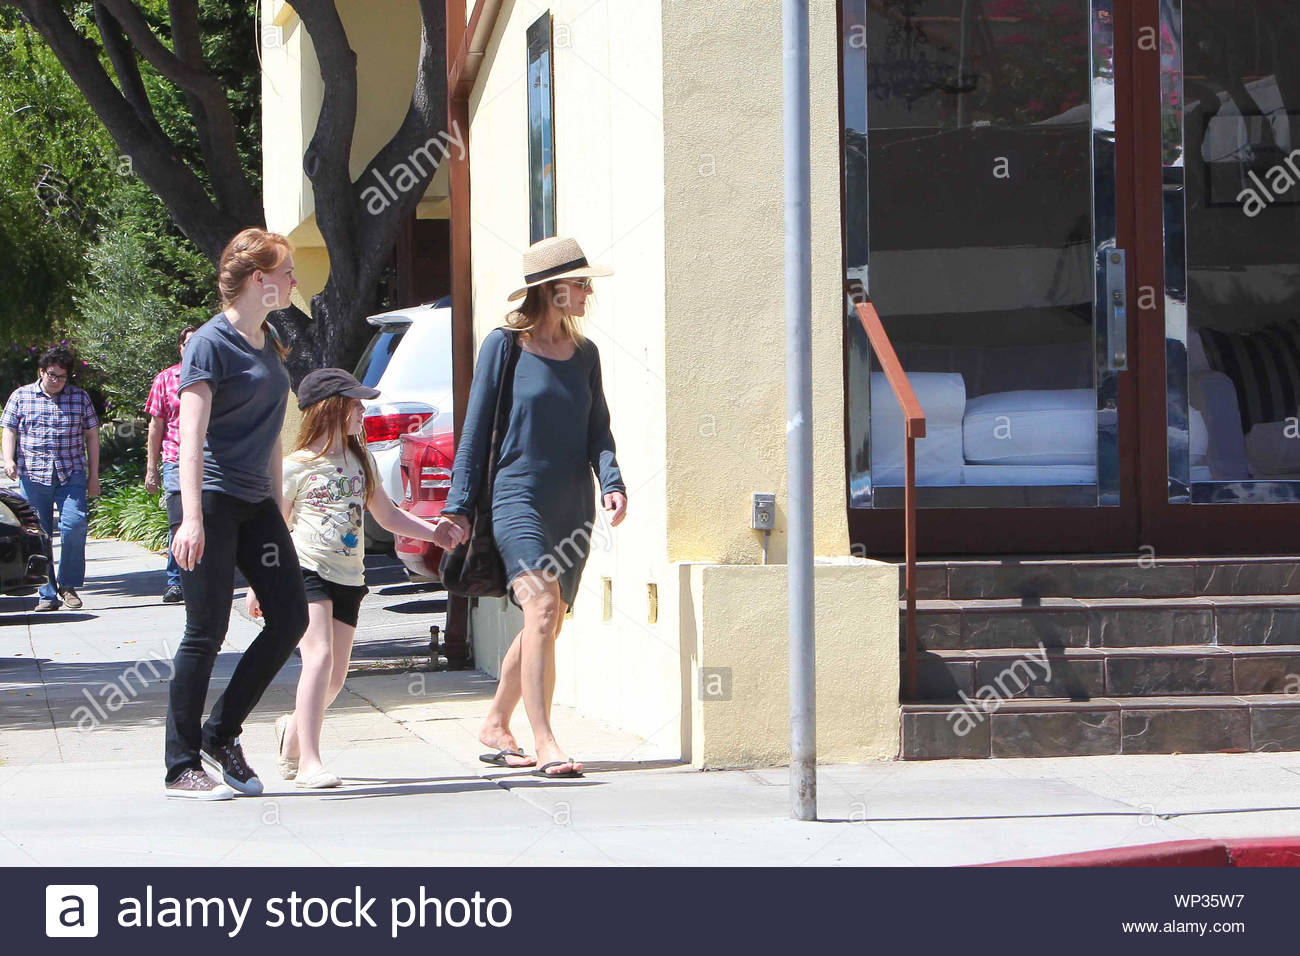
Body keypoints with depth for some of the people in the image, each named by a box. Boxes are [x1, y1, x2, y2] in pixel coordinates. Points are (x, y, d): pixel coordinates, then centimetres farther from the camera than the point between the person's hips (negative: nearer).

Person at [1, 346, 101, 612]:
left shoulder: (80, 397, 11)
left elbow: (92, 436, 13)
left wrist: (93, 476, 10)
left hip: (71, 474, 0)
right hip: (33, 476, 0)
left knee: (74, 524, -16)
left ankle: (68, 584, 0)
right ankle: (47, 594, 4)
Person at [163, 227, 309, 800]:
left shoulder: (269, 344, 17)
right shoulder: (212, 343, -9)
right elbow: (191, 437, -16)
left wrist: (278, 510, 22)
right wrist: (192, 517, -25)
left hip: (256, 503, 8)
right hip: (213, 499, -8)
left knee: (290, 618, 0)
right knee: (207, 633, -6)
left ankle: (221, 734, 13)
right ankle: (181, 768, 0)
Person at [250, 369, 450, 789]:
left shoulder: (362, 461, 16)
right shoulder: (297, 467, -2)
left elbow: (388, 515, 23)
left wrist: (436, 532, 11)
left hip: (349, 578, 6)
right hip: (305, 570, -6)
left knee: (334, 679, 5)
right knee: (319, 655, -22)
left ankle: (293, 730, 34)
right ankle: (309, 762, -25)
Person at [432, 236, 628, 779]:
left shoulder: (584, 354, 13)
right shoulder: (504, 345, -2)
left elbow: (597, 429, 12)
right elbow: (475, 429, 0)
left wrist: (611, 481, -8)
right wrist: (458, 506, -2)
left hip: (572, 506, 6)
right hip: (517, 495, -6)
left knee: (546, 627, 10)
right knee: (542, 607, -21)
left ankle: (496, 725, 30)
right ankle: (544, 745, -26)